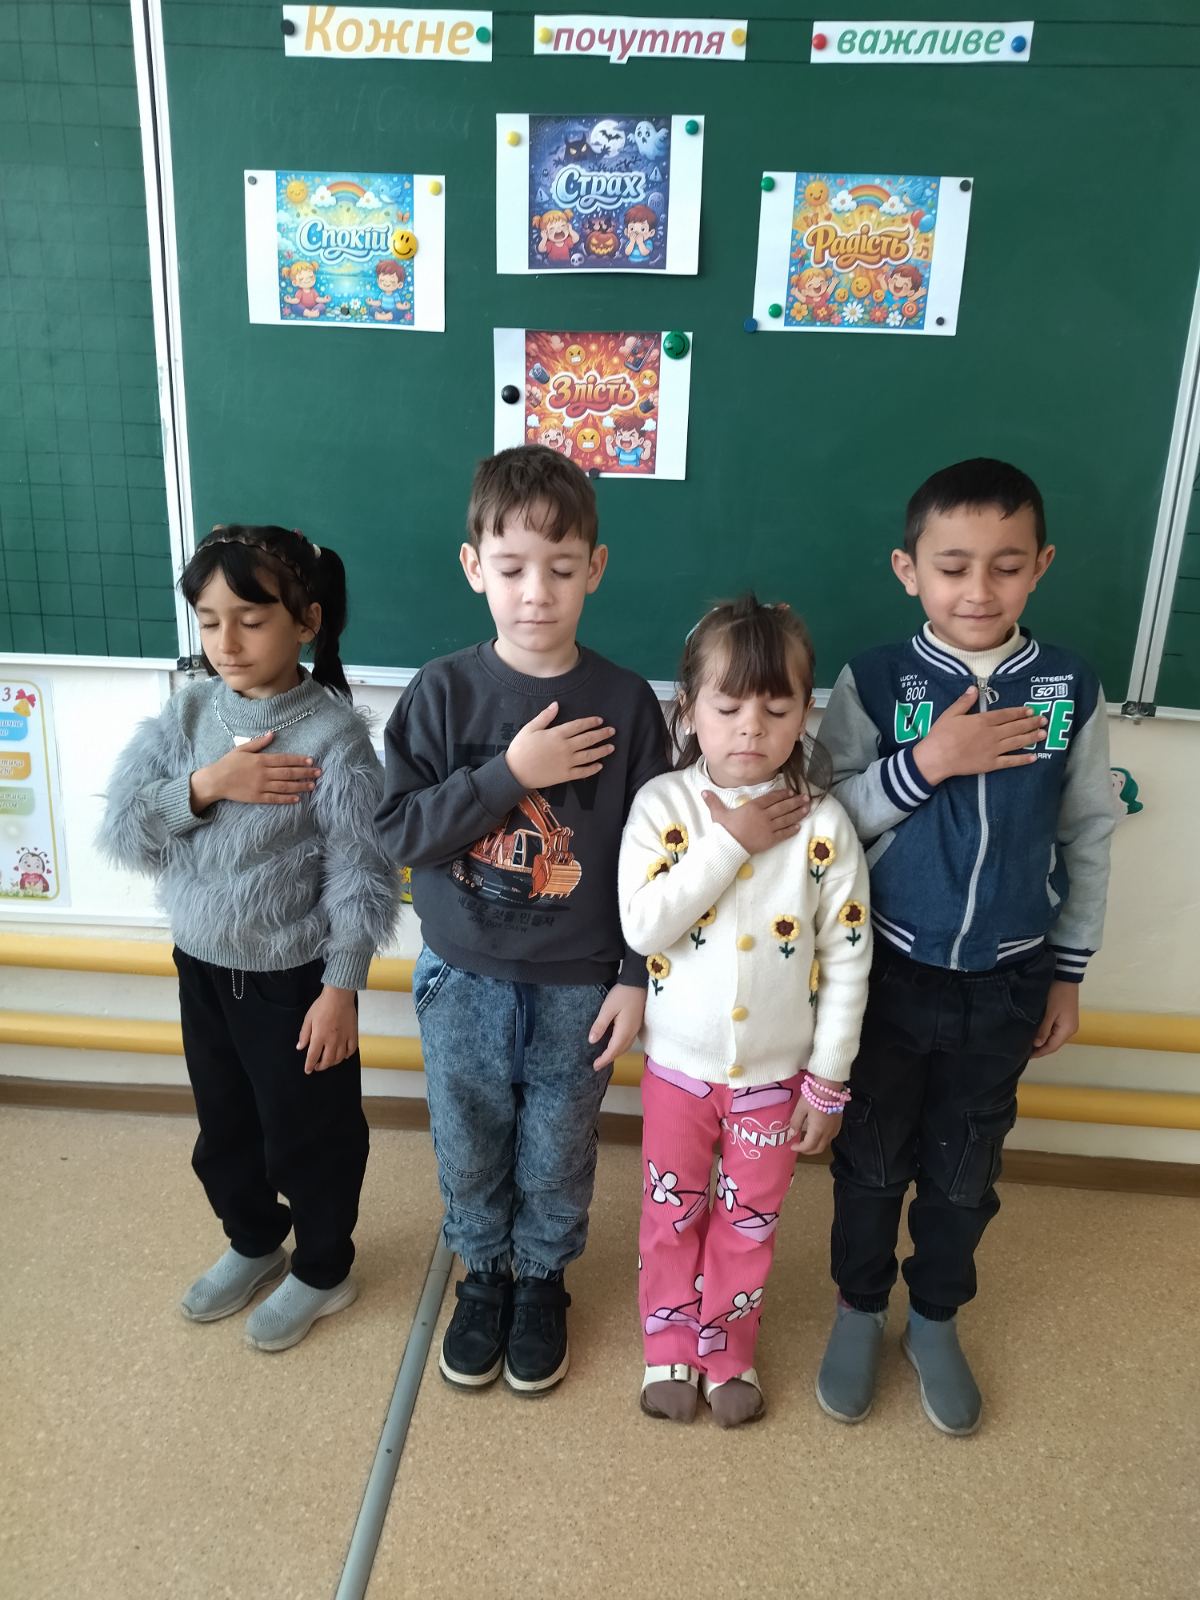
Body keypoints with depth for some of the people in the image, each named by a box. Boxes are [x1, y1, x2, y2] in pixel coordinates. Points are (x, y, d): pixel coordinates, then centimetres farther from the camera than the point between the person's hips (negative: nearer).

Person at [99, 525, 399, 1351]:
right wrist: (205, 785, -22)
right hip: (202, 968, 6)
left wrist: (340, 987, -15)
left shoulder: (334, 734, -20)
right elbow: (119, 830, -6)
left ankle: (323, 1269, 40)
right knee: (224, 1127, 25)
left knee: (309, 1134, 15)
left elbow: (359, 878, -17)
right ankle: (253, 1243, 51)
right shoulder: (187, 712, -4)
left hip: (294, 978, -5)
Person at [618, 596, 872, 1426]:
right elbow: (641, 924, -23)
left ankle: (730, 1353, 41)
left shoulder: (824, 823, -14)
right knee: (672, 1215, 18)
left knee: (749, 1223, 17)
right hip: (678, 1064, 0)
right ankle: (671, 1348, 42)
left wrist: (828, 1080, -6)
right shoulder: (662, 804, -13)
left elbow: (848, 960, -8)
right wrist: (730, 844, -25)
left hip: (776, 1074, 0)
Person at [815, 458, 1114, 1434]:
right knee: (872, 1158, 17)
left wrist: (1067, 972, 5)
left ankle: (936, 1320, 43)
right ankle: (859, 1310, 41)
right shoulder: (874, 682, -12)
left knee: (965, 1169, 18)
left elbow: (1087, 837, 2)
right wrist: (925, 762, -24)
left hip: (1006, 982, 2)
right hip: (890, 971, -1)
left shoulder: (1071, 689, -6)